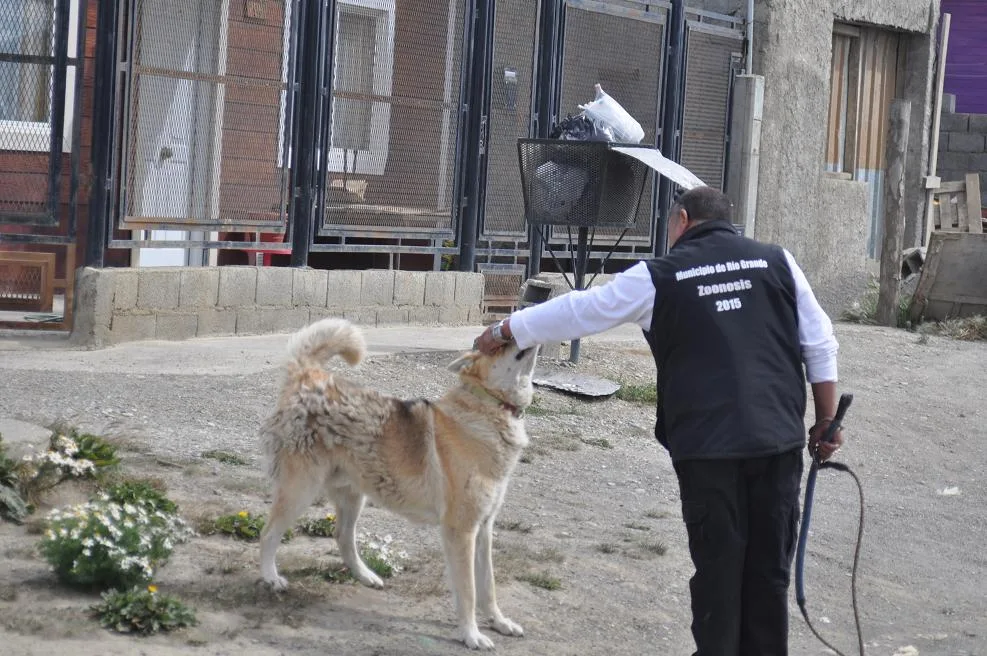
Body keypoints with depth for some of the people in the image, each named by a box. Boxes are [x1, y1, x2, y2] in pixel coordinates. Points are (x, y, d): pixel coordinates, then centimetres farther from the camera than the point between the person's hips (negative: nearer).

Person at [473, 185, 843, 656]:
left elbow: (579, 311, 8)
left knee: (717, 568, 6)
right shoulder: (777, 261, 8)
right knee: (769, 568, 9)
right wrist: (827, 420, 15)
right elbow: (820, 346, 7)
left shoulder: (661, 277, 1)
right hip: (779, 440, 2)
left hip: (707, 445, -2)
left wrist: (505, 330, 19)